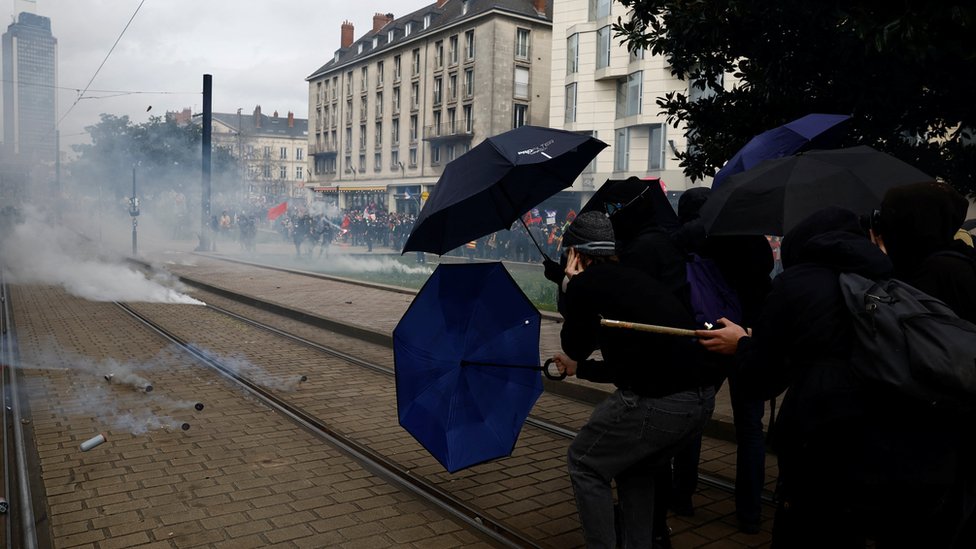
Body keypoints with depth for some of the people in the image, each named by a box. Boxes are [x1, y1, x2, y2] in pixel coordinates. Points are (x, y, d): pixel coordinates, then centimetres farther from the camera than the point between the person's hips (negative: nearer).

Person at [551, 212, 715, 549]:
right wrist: (578, 368, 42)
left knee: (585, 464, 17)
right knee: (634, 467, 30)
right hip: (702, 399, 8)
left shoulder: (584, 283, -2)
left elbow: (573, 349, 11)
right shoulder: (633, 279, 21)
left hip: (654, 403, -8)